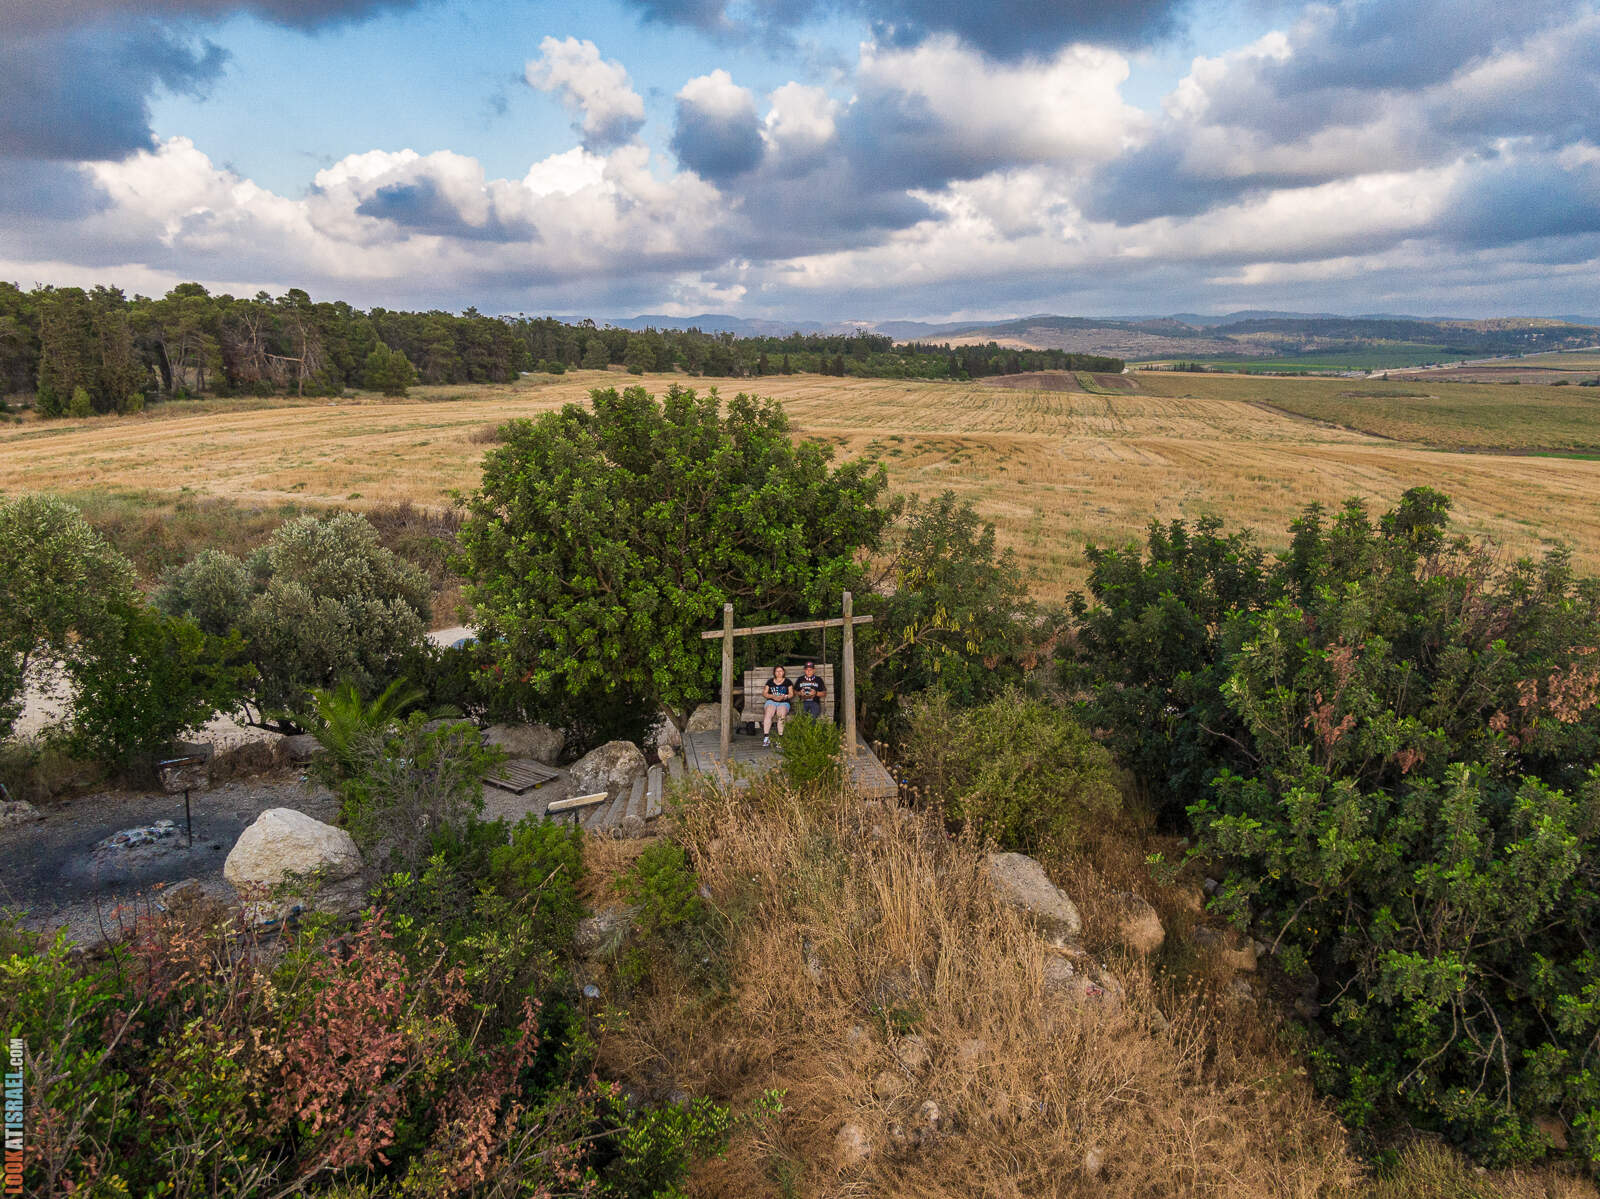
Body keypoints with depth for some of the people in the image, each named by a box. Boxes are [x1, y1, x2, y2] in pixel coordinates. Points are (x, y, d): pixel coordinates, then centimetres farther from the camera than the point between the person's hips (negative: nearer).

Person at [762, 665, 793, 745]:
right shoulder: (770, 681, 17)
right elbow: (764, 693, 12)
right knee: (768, 713, -32)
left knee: (782, 714, -35)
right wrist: (772, 696, -7)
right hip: (771, 701, 1)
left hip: (783, 703, -1)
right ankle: (766, 736, -35)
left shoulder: (787, 682, 13)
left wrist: (784, 697, -12)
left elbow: (791, 693, 8)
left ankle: (780, 737, -36)